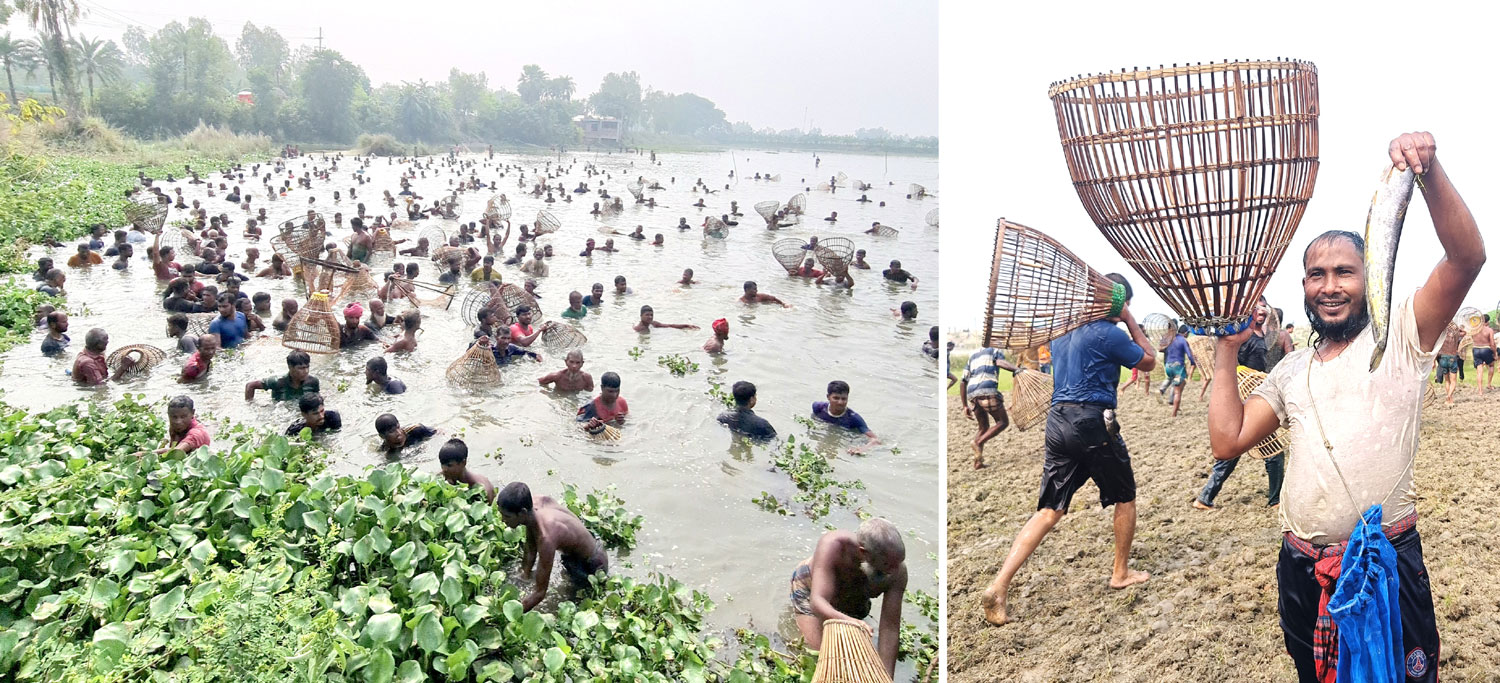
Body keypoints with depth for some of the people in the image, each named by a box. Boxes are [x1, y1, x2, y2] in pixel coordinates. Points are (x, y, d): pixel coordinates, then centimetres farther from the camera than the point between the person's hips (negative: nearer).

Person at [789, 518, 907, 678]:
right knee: (817, 648, -14)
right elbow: (817, 602, -51)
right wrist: (848, 621, -72)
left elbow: (890, 629, -33)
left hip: (853, 601, 3)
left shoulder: (897, 571, -37)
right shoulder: (832, 545, -46)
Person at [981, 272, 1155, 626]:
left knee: (1049, 511, 2)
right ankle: (1121, 573, 31)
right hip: (1094, 422, -6)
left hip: (1057, 421, 6)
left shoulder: (1062, 329, 15)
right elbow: (1149, 361, 5)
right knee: (1124, 497, 19)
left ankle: (999, 586, -11)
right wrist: (1132, 323, 9)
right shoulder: (1109, 334, -8)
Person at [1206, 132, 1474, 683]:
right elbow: (1227, 440, 4)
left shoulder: (1399, 337, -1)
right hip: (1302, 570, 5)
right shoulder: (1291, 371, 12)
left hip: (1389, 566, -4)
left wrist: (1429, 171, -28)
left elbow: (1467, 256, -16)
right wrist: (1226, 352, 5)